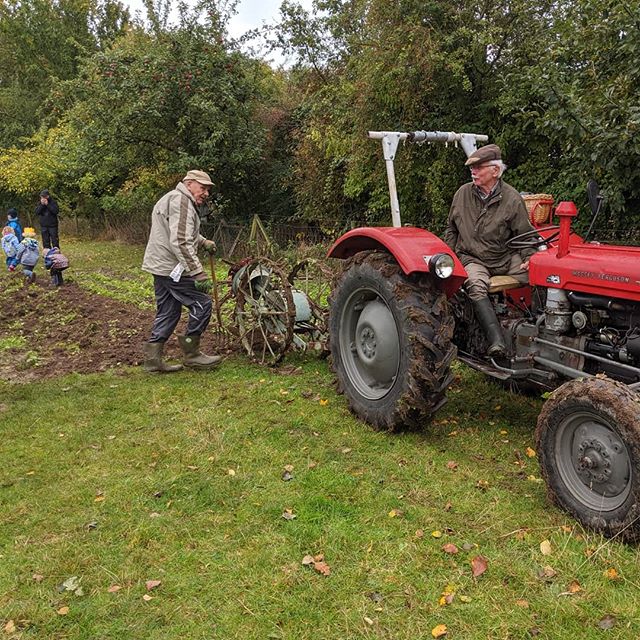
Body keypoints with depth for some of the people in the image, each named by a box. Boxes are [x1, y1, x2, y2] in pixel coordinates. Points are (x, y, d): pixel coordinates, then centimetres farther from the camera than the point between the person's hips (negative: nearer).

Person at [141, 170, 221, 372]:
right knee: (202, 304, -4)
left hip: (160, 266, 11)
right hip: (172, 268, -11)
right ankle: (191, 354, 4)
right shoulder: (180, 201, -15)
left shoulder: (172, 199, 21)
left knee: (167, 312, 14)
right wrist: (198, 273, -28)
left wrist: (203, 242, 20)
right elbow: (181, 242, -25)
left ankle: (152, 357, 17)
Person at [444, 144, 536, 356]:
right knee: (476, 285, -34)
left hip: (506, 258, 1)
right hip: (472, 258, 0)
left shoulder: (512, 199, -2)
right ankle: (496, 340, -41)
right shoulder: (463, 193, 4)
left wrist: (529, 257, -13)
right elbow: (451, 229, 16)